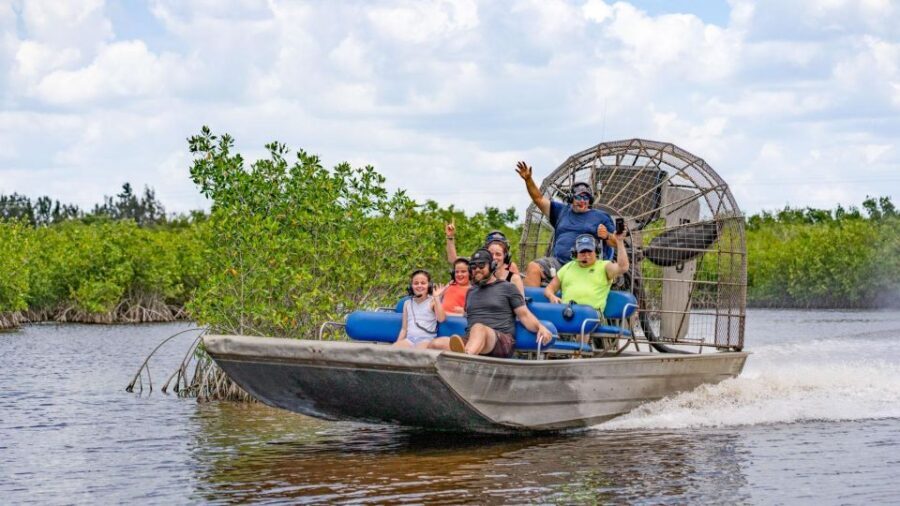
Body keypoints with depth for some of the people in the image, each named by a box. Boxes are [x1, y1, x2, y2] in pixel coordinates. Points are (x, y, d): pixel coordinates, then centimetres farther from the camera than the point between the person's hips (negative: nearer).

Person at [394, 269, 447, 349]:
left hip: (427, 339, -4)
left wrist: (436, 298, -15)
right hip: (409, 339, 4)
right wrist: (398, 343, 7)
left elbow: (441, 319, -13)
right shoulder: (407, 303, 18)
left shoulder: (432, 301, 6)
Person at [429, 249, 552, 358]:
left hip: (502, 341, -6)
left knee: (478, 328, -41)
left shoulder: (507, 287, 15)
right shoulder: (471, 292, 31)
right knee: (436, 343, -23)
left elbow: (524, 315, 7)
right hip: (471, 342, 6)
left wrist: (540, 327, -10)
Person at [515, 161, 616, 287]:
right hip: (558, 261, 4)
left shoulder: (601, 217, 17)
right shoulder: (562, 211, 26)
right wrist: (528, 180, 9)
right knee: (533, 267, -23)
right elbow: (539, 199, 23)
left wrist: (606, 236, -10)